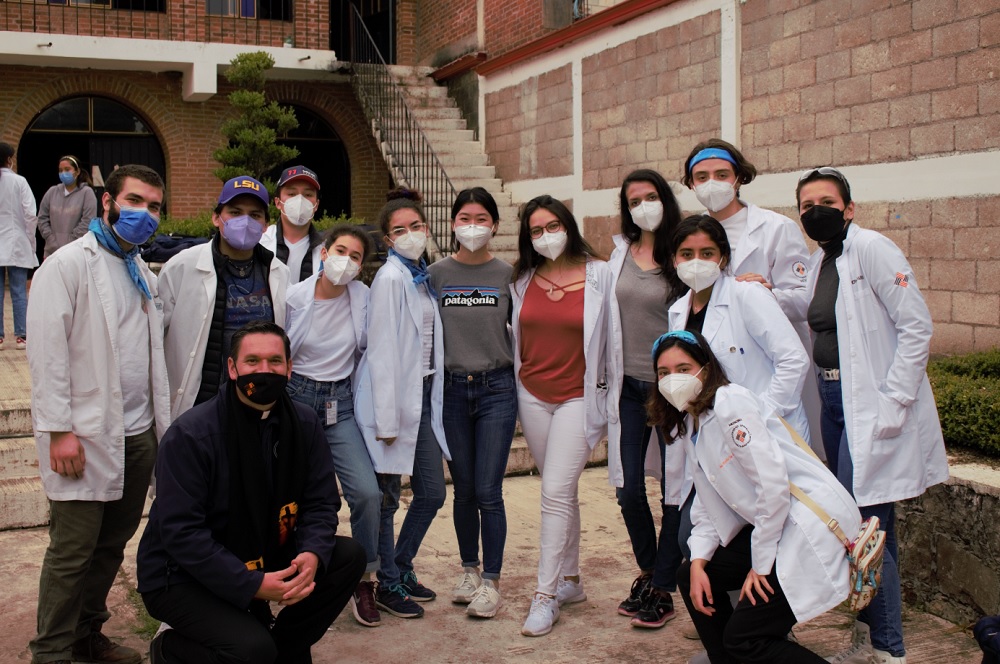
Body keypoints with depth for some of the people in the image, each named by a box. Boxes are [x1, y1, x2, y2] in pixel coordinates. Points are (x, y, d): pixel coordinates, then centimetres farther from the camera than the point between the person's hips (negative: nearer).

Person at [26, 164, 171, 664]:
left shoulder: (143, 274, 16)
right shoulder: (69, 264, -7)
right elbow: (47, 352, -12)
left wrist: (162, 424, 14)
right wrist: (59, 430, -17)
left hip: (138, 436, 7)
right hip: (87, 436, -7)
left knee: (111, 546, 13)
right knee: (72, 552, -1)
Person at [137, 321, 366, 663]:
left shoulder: (304, 425, -2)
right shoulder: (190, 435, -20)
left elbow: (321, 502, -1)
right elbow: (179, 531, -23)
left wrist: (312, 555, -23)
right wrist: (252, 585, -28)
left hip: (264, 561, 6)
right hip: (182, 577, -6)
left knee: (348, 556, -9)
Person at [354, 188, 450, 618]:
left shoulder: (423, 277, 12)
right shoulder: (390, 279, -12)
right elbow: (382, 352, -15)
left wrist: (433, 397, 10)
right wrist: (387, 419, -17)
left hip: (424, 396, 8)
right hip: (392, 397, -8)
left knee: (432, 492, 12)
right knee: (386, 497, 4)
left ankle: (402, 567, 30)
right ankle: (388, 585, 18)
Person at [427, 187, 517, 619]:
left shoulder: (507, 275, 3)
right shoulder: (436, 274, 5)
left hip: (496, 389, -1)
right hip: (452, 389, 2)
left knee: (488, 491, -4)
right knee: (464, 490, 10)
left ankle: (491, 582, 6)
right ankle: (469, 570, 27)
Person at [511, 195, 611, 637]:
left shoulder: (600, 275, -6)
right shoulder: (522, 279, 6)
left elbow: (612, 336, -2)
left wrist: (607, 395, -2)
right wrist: (515, 381, 11)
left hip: (578, 397, -4)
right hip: (533, 396, 4)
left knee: (556, 492, -10)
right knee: (561, 492, 13)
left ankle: (545, 596, -2)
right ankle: (570, 580, 26)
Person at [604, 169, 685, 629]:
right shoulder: (620, 253, 8)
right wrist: (610, 378, 11)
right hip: (629, 387, 4)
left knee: (675, 487, 4)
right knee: (629, 489, 5)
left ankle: (663, 590, 15)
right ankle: (647, 572, 28)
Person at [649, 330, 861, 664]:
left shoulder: (730, 402, -14)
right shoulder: (689, 425, 14)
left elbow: (772, 480, -20)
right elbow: (710, 504, 14)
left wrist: (760, 564, -14)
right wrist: (698, 560, 0)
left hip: (813, 522, -9)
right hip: (773, 526, 9)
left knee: (744, 637, -10)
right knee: (691, 575, 9)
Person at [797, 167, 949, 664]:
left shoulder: (871, 249, -12)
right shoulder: (818, 263, 13)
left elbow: (916, 326, -16)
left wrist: (892, 402, -20)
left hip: (872, 404, -8)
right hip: (834, 399, 9)